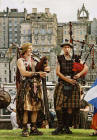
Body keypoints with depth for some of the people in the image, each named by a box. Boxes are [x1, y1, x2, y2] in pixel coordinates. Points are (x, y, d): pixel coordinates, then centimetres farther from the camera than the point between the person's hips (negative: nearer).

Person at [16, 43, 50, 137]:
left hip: (35, 86, 6)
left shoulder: (33, 60, 19)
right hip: (25, 86, -6)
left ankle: (33, 129, 7)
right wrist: (37, 73, -18)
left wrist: (44, 70, -2)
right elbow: (24, 73, -12)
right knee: (25, 108, -10)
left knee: (35, 108, 3)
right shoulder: (20, 60, 1)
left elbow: (38, 71, 20)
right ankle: (25, 129, -7)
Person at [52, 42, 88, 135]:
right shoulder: (60, 59, 7)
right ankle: (60, 126, -2)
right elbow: (58, 72, -1)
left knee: (70, 107, 0)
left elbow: (86, 68, 5)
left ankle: (66, 127, 9)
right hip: (62, 84, -1)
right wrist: (67, 79, -11)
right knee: (59, 105, -12)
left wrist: (79, 74, -14)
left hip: (73, 85, 1)